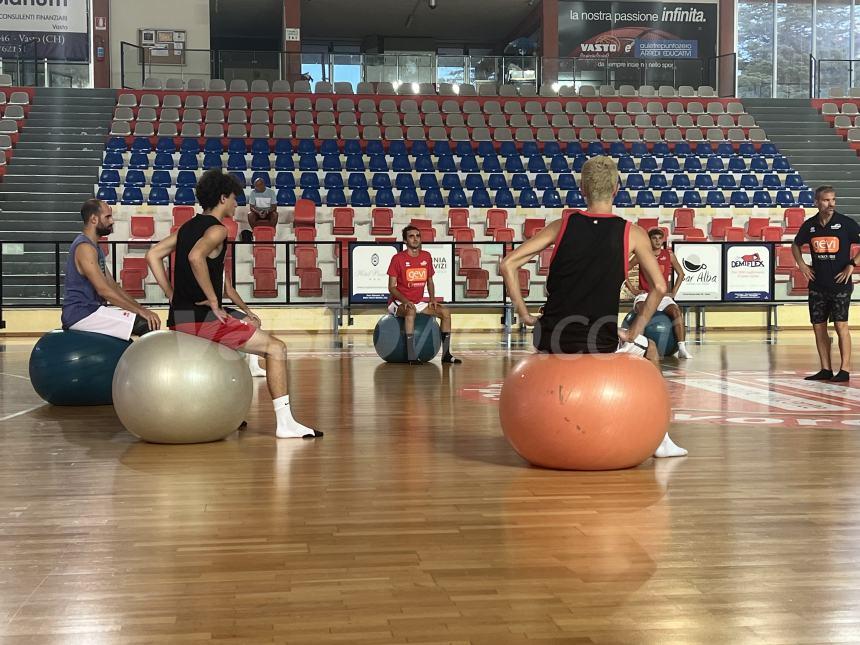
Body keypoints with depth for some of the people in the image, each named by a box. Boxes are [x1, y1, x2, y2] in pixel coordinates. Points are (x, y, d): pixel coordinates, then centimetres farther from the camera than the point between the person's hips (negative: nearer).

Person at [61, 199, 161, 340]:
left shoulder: (94, 246, 17)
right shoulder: (84, 247, -16)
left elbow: (113, 285, 16)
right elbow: (104, 290, -23)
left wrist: (140, 308, 5)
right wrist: (140, 310, -22)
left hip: (90, 309, 10)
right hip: (80, 313, -10)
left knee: (145, 318, 13)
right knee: (146, 324, -19)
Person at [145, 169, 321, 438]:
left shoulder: (189, 227, 16)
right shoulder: (216, 229, -10)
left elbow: (153, 255, 16)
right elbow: (195, 257, -30)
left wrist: (173, 297, 14)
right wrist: (214, 302, -22)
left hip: (179, 318, 10)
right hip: (201, 319, -10)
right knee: (276, 348, -3)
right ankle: (285, 424, -7)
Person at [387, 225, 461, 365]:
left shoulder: (426, 257, 4)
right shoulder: (398, 258, -11)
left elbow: (430, 281, 15)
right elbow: (391, 287, -10)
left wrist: (432, 298, -3)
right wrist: (405, 301, -25)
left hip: (419, 301, 6)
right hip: (398, 302, -6)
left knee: (446, 312, -11)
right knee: (411, 311, -38)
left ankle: (446, 354, -5)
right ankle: (411, 357, -37)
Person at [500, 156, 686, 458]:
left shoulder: (563, 225, 4)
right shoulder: (632, 234, -1)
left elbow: (508, 263, -1)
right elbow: (659, 287, -3)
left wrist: (524, 314, 4)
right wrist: (633, 332, 6)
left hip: (552, 340, 2)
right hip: (601, 345, -2)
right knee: (649, 351, 29)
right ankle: (658, 438, 27)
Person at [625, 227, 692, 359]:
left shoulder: (669, 255, 7)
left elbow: (680, 274, 19)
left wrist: (674, 292, 8)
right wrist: (632, 290, -2)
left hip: (663, 296, 2)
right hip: (644, 295, -2)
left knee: (676, 311, -27)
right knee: (642, 310, -37)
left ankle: (682, 348, -29)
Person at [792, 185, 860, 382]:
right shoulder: (809, 225, 5)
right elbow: (796, 245, 22)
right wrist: (801, 264, 7)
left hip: (840, 283, -4)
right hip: (817, 284, 4)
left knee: (841, 325, -7)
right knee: (818, 326, 6)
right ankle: (826, 369, 14)